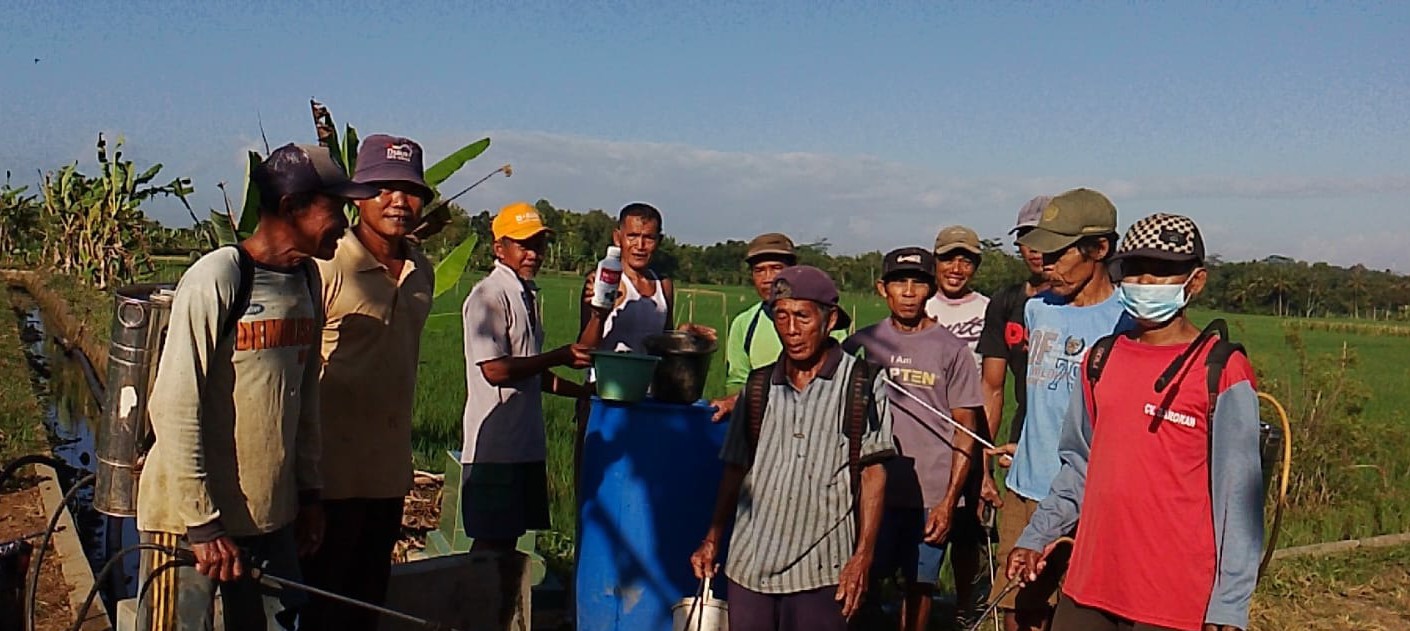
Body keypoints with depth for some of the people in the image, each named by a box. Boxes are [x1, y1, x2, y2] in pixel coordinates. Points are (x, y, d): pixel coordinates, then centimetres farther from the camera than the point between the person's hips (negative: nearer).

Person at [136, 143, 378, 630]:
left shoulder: (308, 279, 7)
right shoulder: (217, 279, -15)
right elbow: (175, 410, -16)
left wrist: (309, 492, 13)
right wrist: (203, 525, -15)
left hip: (273, 515, 7)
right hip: (190, 516, -7)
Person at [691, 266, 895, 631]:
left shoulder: (860, 386, -1)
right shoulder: (759, 386, 9)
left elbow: (873, 472, -2)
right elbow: (735, 469, 14)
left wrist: (863, 556, -8)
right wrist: (712, 540, 9)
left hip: (820, 572, -3)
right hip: (749, 564, 4)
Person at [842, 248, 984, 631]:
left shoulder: (951, 350, 0)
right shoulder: (861, 345, 5)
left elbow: (965, 428, 0)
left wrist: (949, 500, -6)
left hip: (932, 496, -1)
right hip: (873, 489, 1)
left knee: (919, 585, 9)